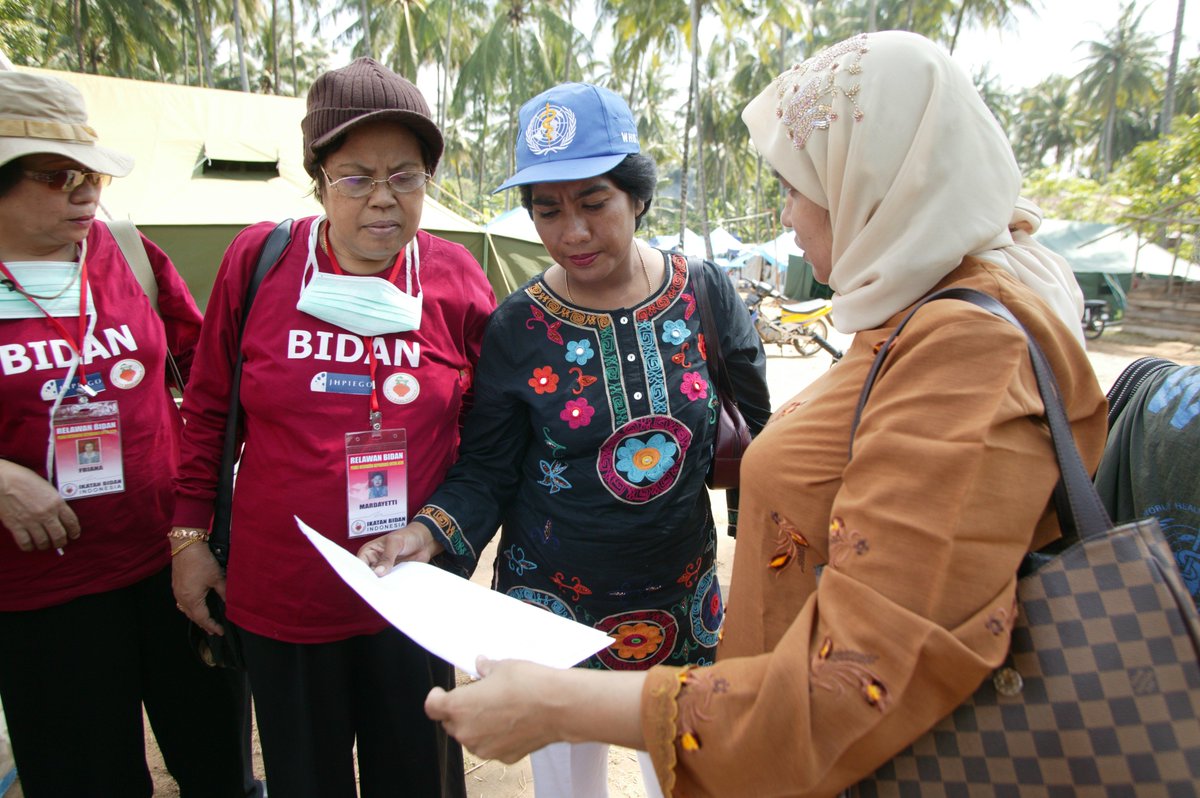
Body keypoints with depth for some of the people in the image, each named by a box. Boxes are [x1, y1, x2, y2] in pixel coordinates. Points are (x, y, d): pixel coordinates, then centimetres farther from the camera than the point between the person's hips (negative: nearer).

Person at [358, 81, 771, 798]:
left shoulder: (705, 294, -6)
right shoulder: (516, 330, -10)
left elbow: (755, 432, 3)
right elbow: (486, 473, -6)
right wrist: (425, 533, -23)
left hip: (683, 603, 2)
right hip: (553, 612, -1)